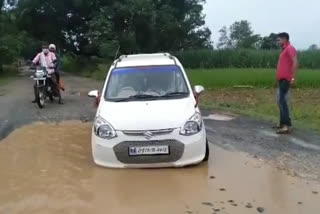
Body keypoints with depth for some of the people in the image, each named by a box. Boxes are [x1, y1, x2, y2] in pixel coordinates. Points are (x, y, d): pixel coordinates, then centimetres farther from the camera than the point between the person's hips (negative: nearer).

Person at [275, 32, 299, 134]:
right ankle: (283, 123, 20)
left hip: (285, 79, -10)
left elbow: (295, 62, -20)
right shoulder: (285, 50, 21)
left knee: (282, 101, -15)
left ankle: (287, 125, -16)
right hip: (281, 79, 10)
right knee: (280, 101, 13)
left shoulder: (290, 48, -8)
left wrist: (293, 77, -25)